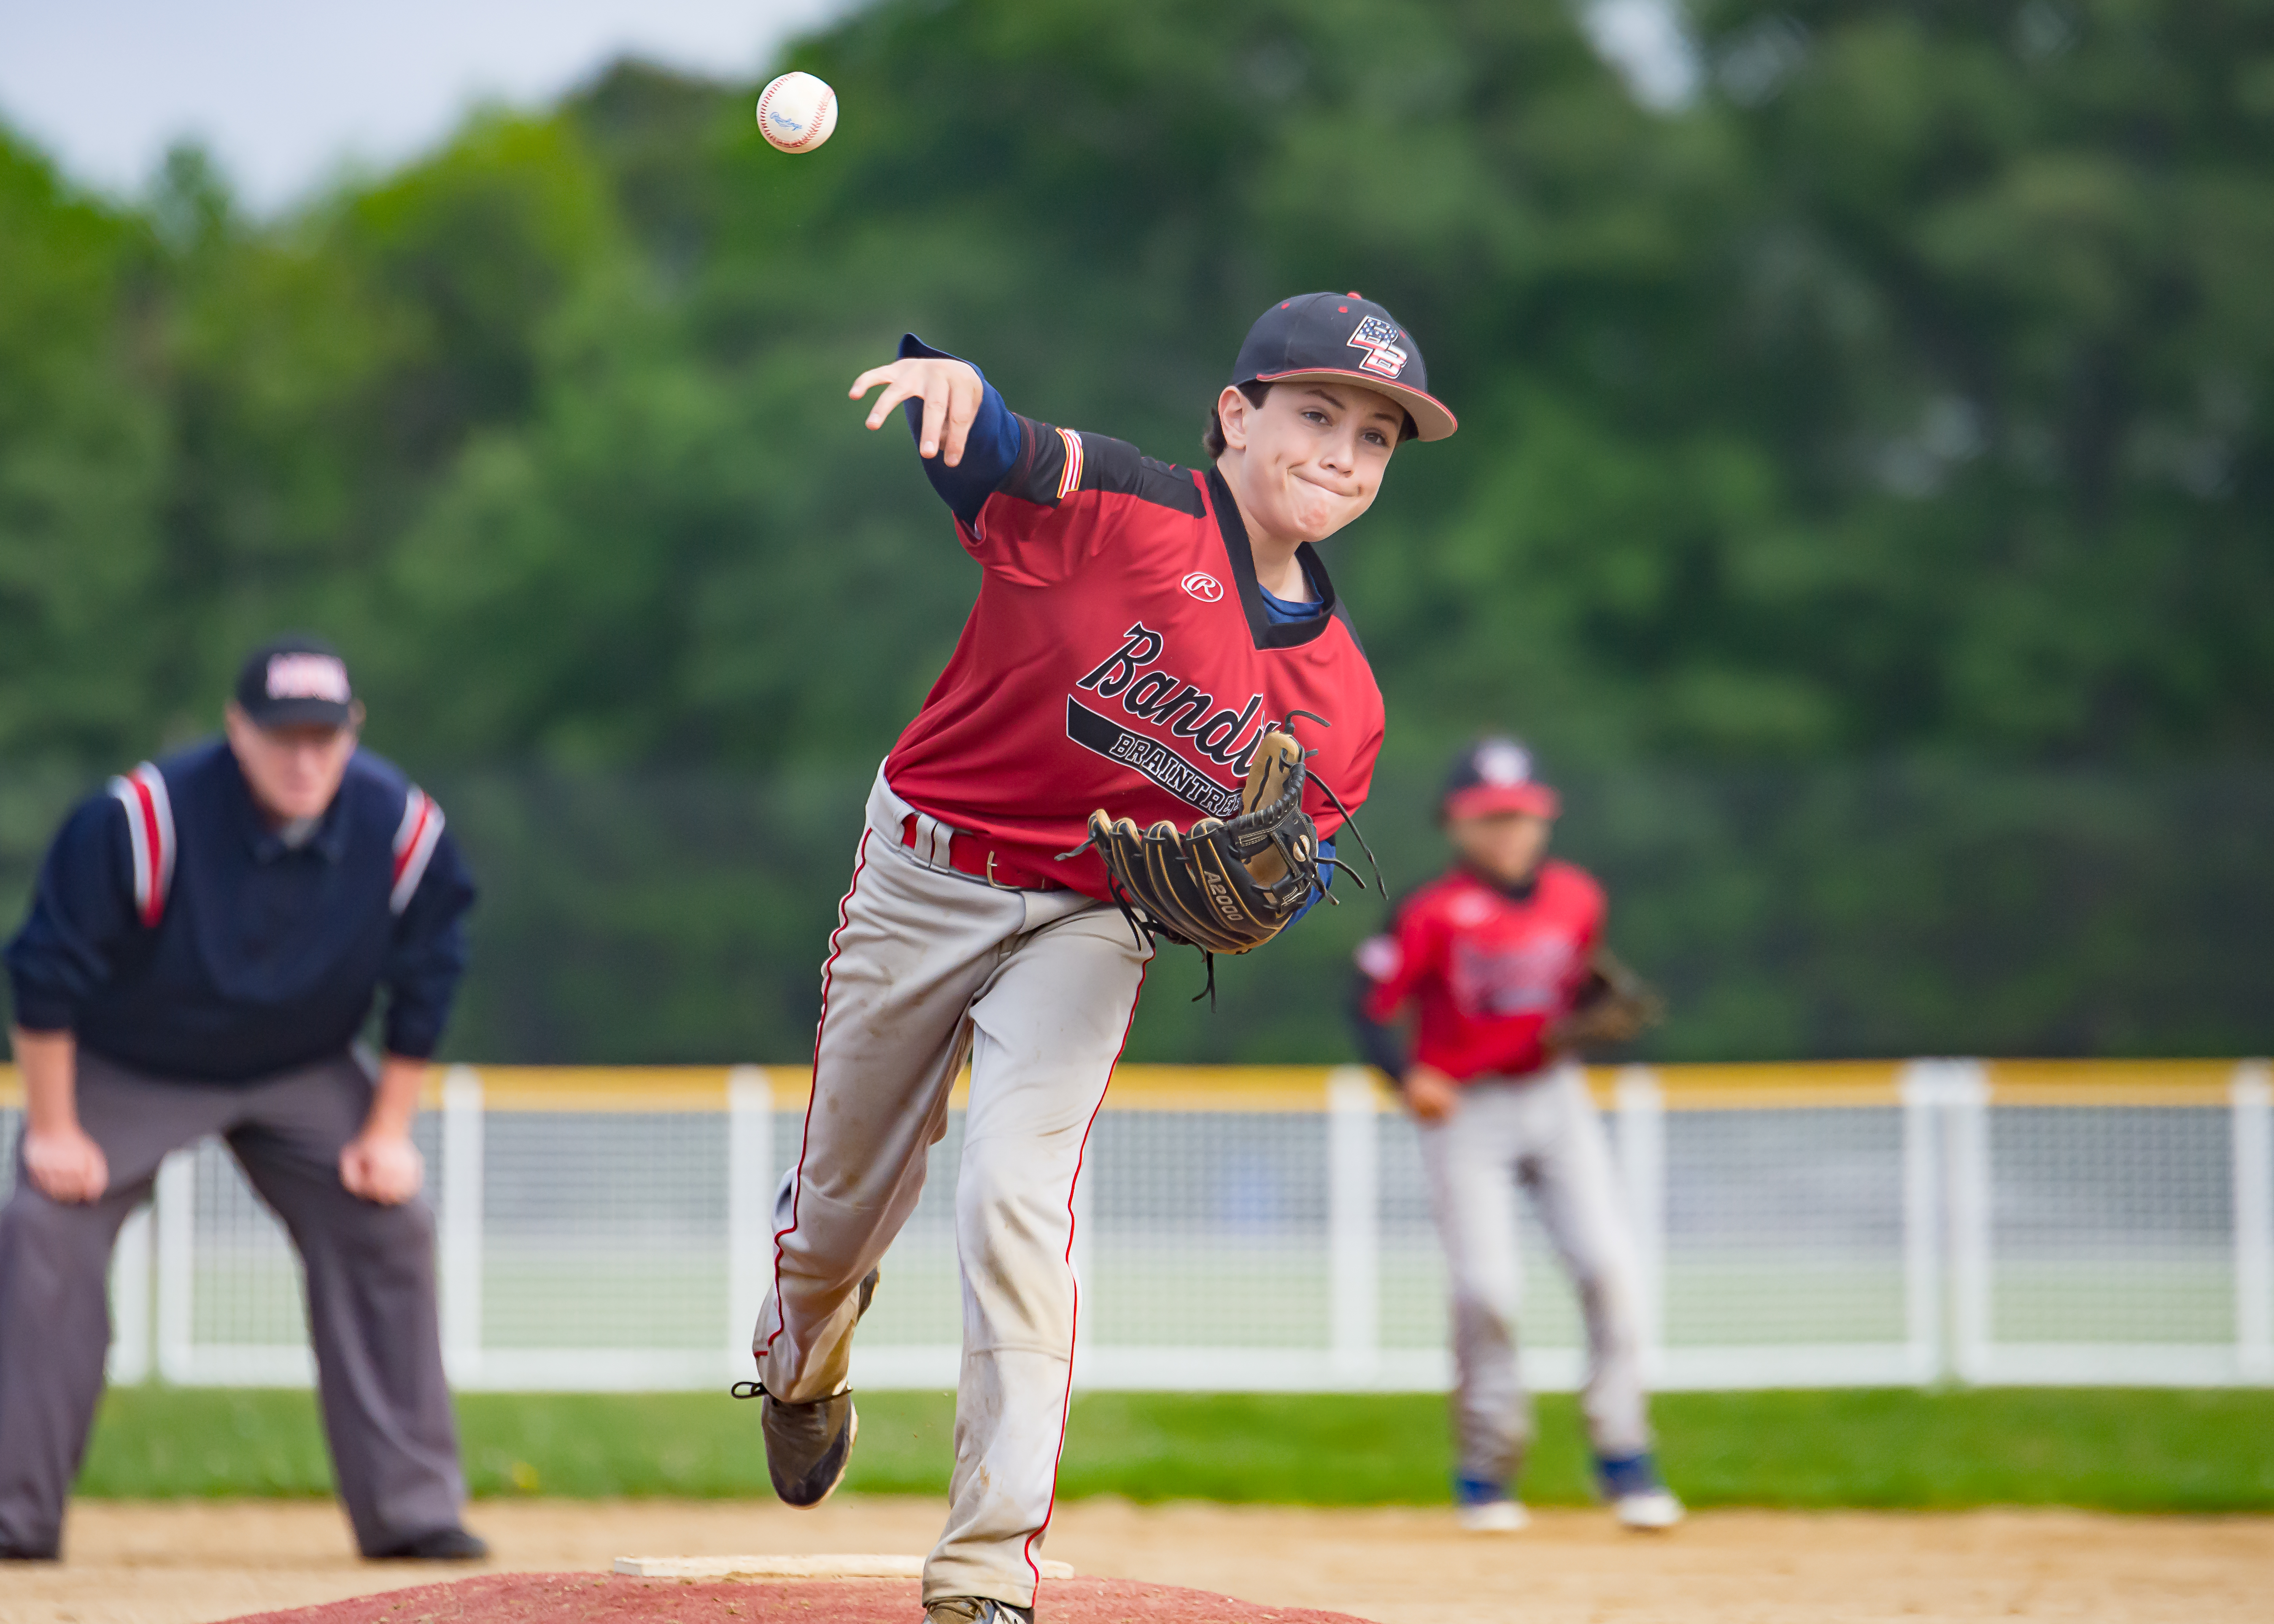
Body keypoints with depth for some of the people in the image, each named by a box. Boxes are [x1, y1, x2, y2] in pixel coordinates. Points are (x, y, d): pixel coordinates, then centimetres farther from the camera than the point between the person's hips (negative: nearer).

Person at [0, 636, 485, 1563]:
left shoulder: (402, 830, -22)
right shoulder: (141, 819, -32)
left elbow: (423, 987, -6)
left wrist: (389, 1131, -5)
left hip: (303, 1071, 3)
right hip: (126, 1067, -3)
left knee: (387, 1228, -9)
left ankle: (413, 1511, -1)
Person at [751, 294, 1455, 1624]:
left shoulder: (1341, 699, -3)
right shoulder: (1122, 510, -17)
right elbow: (974, 438, -32)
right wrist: (954, 377, -57)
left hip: (1089, 924, 1)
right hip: (921, 880, -1)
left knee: (1021, 1203, -20)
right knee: (846, 1201, 15)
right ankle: (804, 1361, 52)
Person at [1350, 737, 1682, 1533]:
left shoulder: (1576, 899, 4)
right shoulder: (1435, 913, -11)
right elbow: (1372, 1006, -11)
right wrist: (1408, 1076, -28)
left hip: (1554, 1097, 4)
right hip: (1465, 1110, -4)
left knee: (1610, 1270, -7)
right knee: (1486, 1289, -12)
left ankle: (1623, 1459, 3)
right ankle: (1486, 1471, 5)